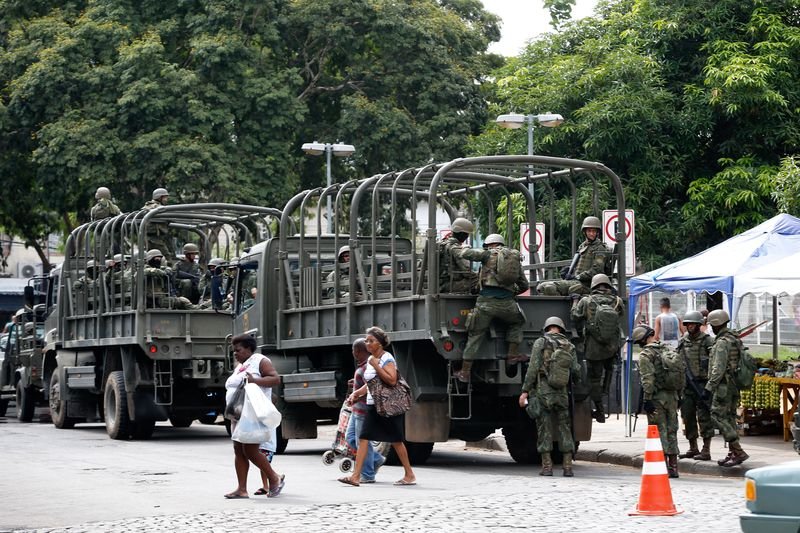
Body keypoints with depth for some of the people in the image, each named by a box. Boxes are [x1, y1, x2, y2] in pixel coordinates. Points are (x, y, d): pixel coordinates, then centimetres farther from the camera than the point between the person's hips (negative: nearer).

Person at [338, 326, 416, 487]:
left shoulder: (387, 359, -12)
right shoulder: (370, 360, 13)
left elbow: (392, 380, -25)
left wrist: (376, 365, -22)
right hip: (372, 405, 8)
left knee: (396, 440, 1)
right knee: (363, 438, -3)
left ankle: (409, 475, 13)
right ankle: (356, 476, -7)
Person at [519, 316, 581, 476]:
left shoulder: (541, 343, -2)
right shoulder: (569, 346, 8)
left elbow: (533, 369, -9)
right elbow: (576, 371, 3)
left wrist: (525, 391, -7)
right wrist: (578, 386, 23)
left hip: (543, 392, -3)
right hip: (562, 394, 3)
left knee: (544, 429, 2)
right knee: (565, 429, 9)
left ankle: (547, 466, 1)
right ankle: (568, 466, 6)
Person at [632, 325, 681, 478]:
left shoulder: (646, 355, -9)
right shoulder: (667, 349, 11)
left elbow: (648, 379, -17)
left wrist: (647, 399, -16)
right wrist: (678, 394, 17)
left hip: (657, 396, -6)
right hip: (672, 396, 6)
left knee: (659, 431, -2)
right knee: (671, 431, 11)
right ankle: (673, 466, 13)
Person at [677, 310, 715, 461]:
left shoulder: (707, 341, -5)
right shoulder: (682, 342, 12)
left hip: (703, 384, -6)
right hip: (687, 385, 6)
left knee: (704, 417, -6)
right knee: (687, 416, 9)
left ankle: (706, 451, -4)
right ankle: (693, 448, 19)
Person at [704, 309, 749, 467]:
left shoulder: (722, 342, -15)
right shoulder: (735, 340, 15)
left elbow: (719, 368, -22)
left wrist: (709, 387, -22)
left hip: (724, 385, -10)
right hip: (734, 385, 10)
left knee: (718, 417, -9)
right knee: (729, 418, 13)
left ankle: (738, 452, -15)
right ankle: (732, 454, 14)